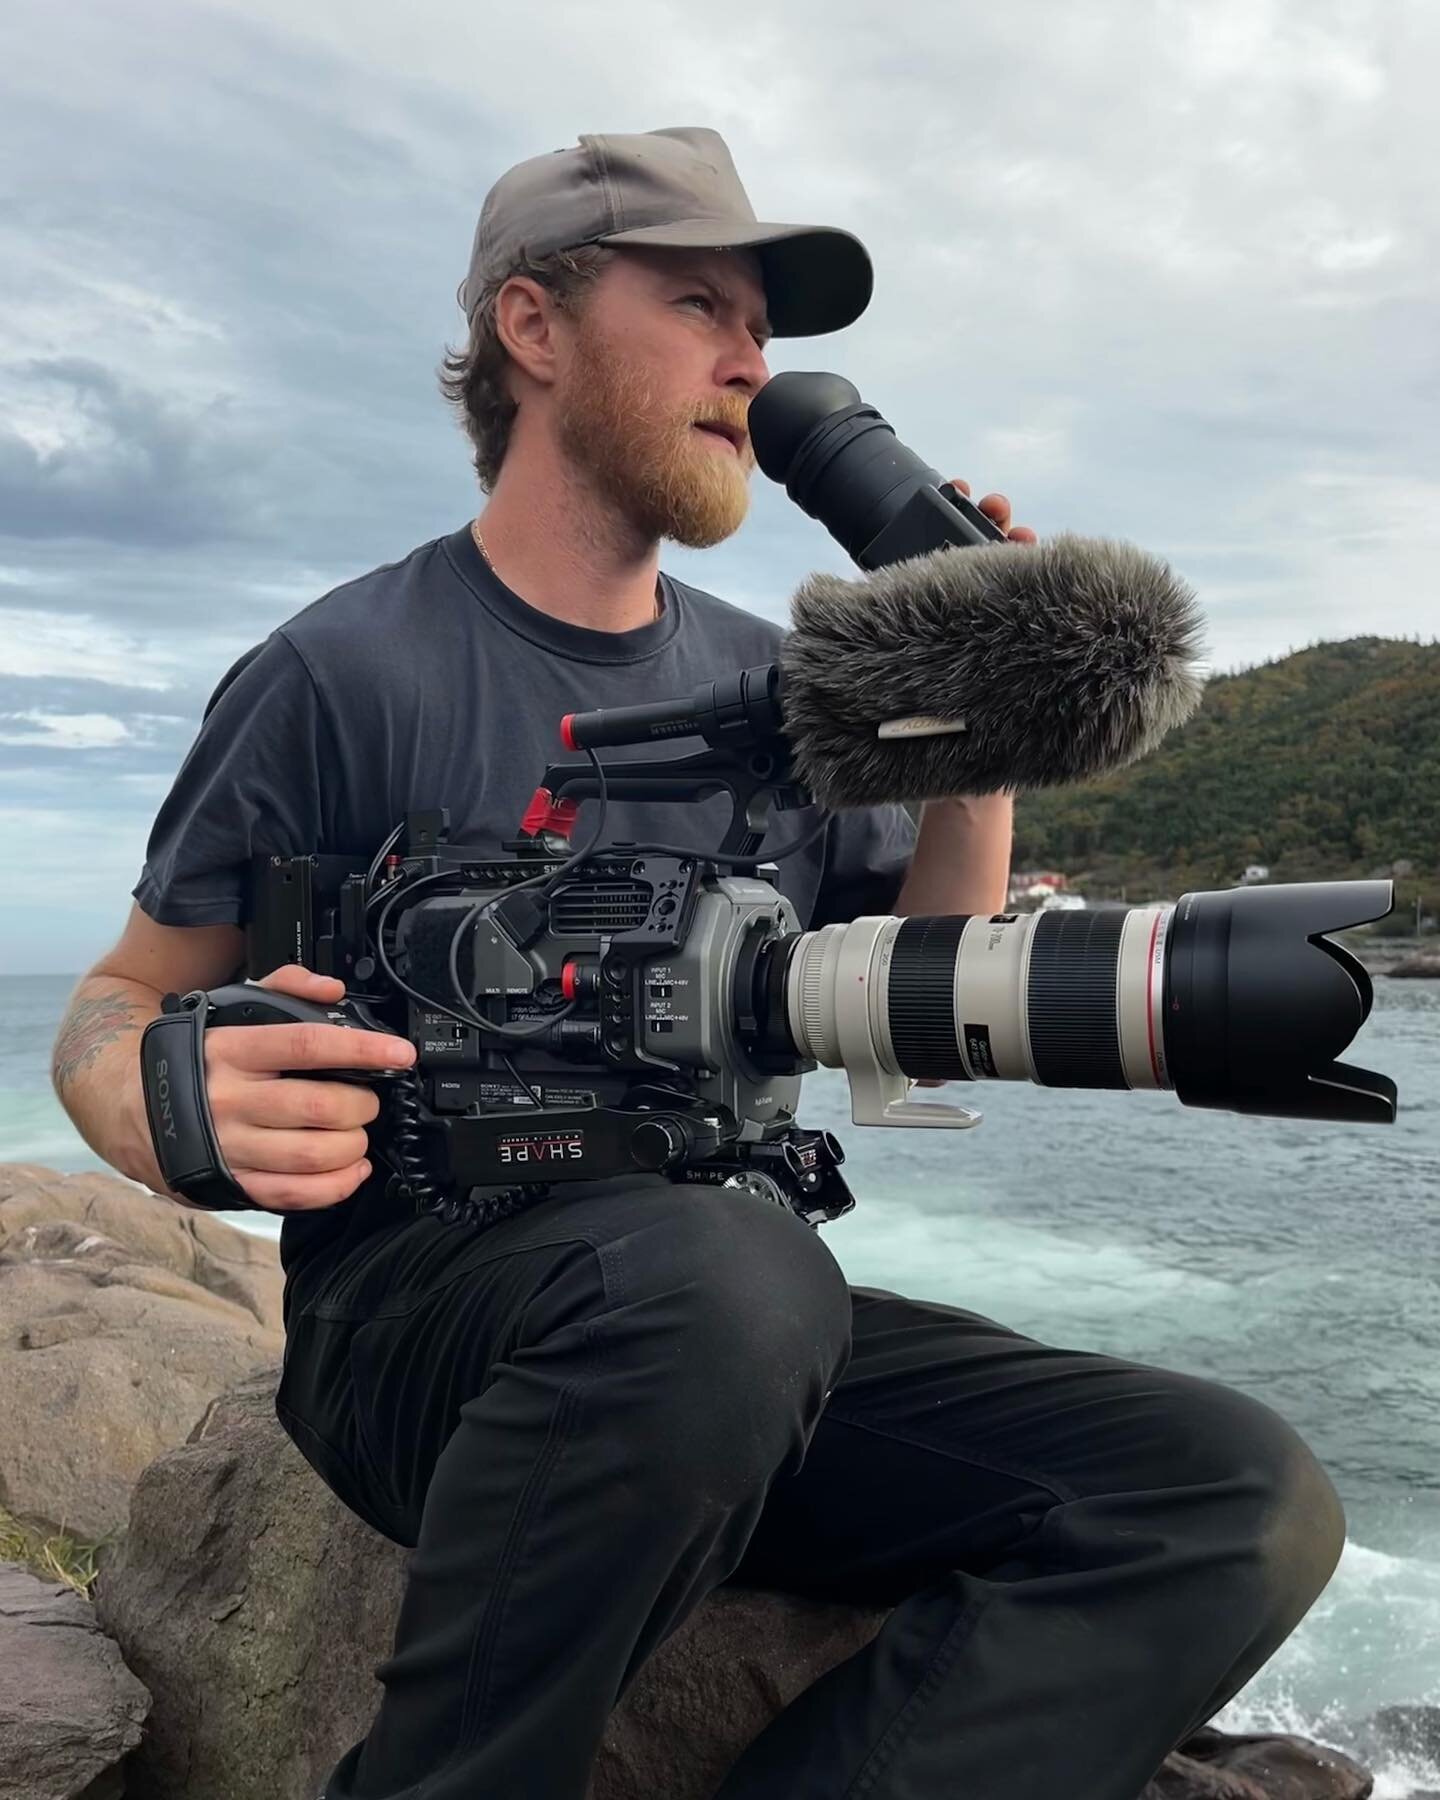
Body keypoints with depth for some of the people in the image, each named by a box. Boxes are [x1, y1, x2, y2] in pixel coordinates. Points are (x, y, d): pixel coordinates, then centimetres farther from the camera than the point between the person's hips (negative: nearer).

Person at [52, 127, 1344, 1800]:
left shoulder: (770, 689, 11)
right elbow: (116, 1006, 2)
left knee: (1245, 1496, -14)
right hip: (415, 1315, -4)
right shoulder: (343, 671, -4)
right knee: (721, 1268, -38)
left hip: (742, 1340, 5)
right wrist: (189, 1110, -22)